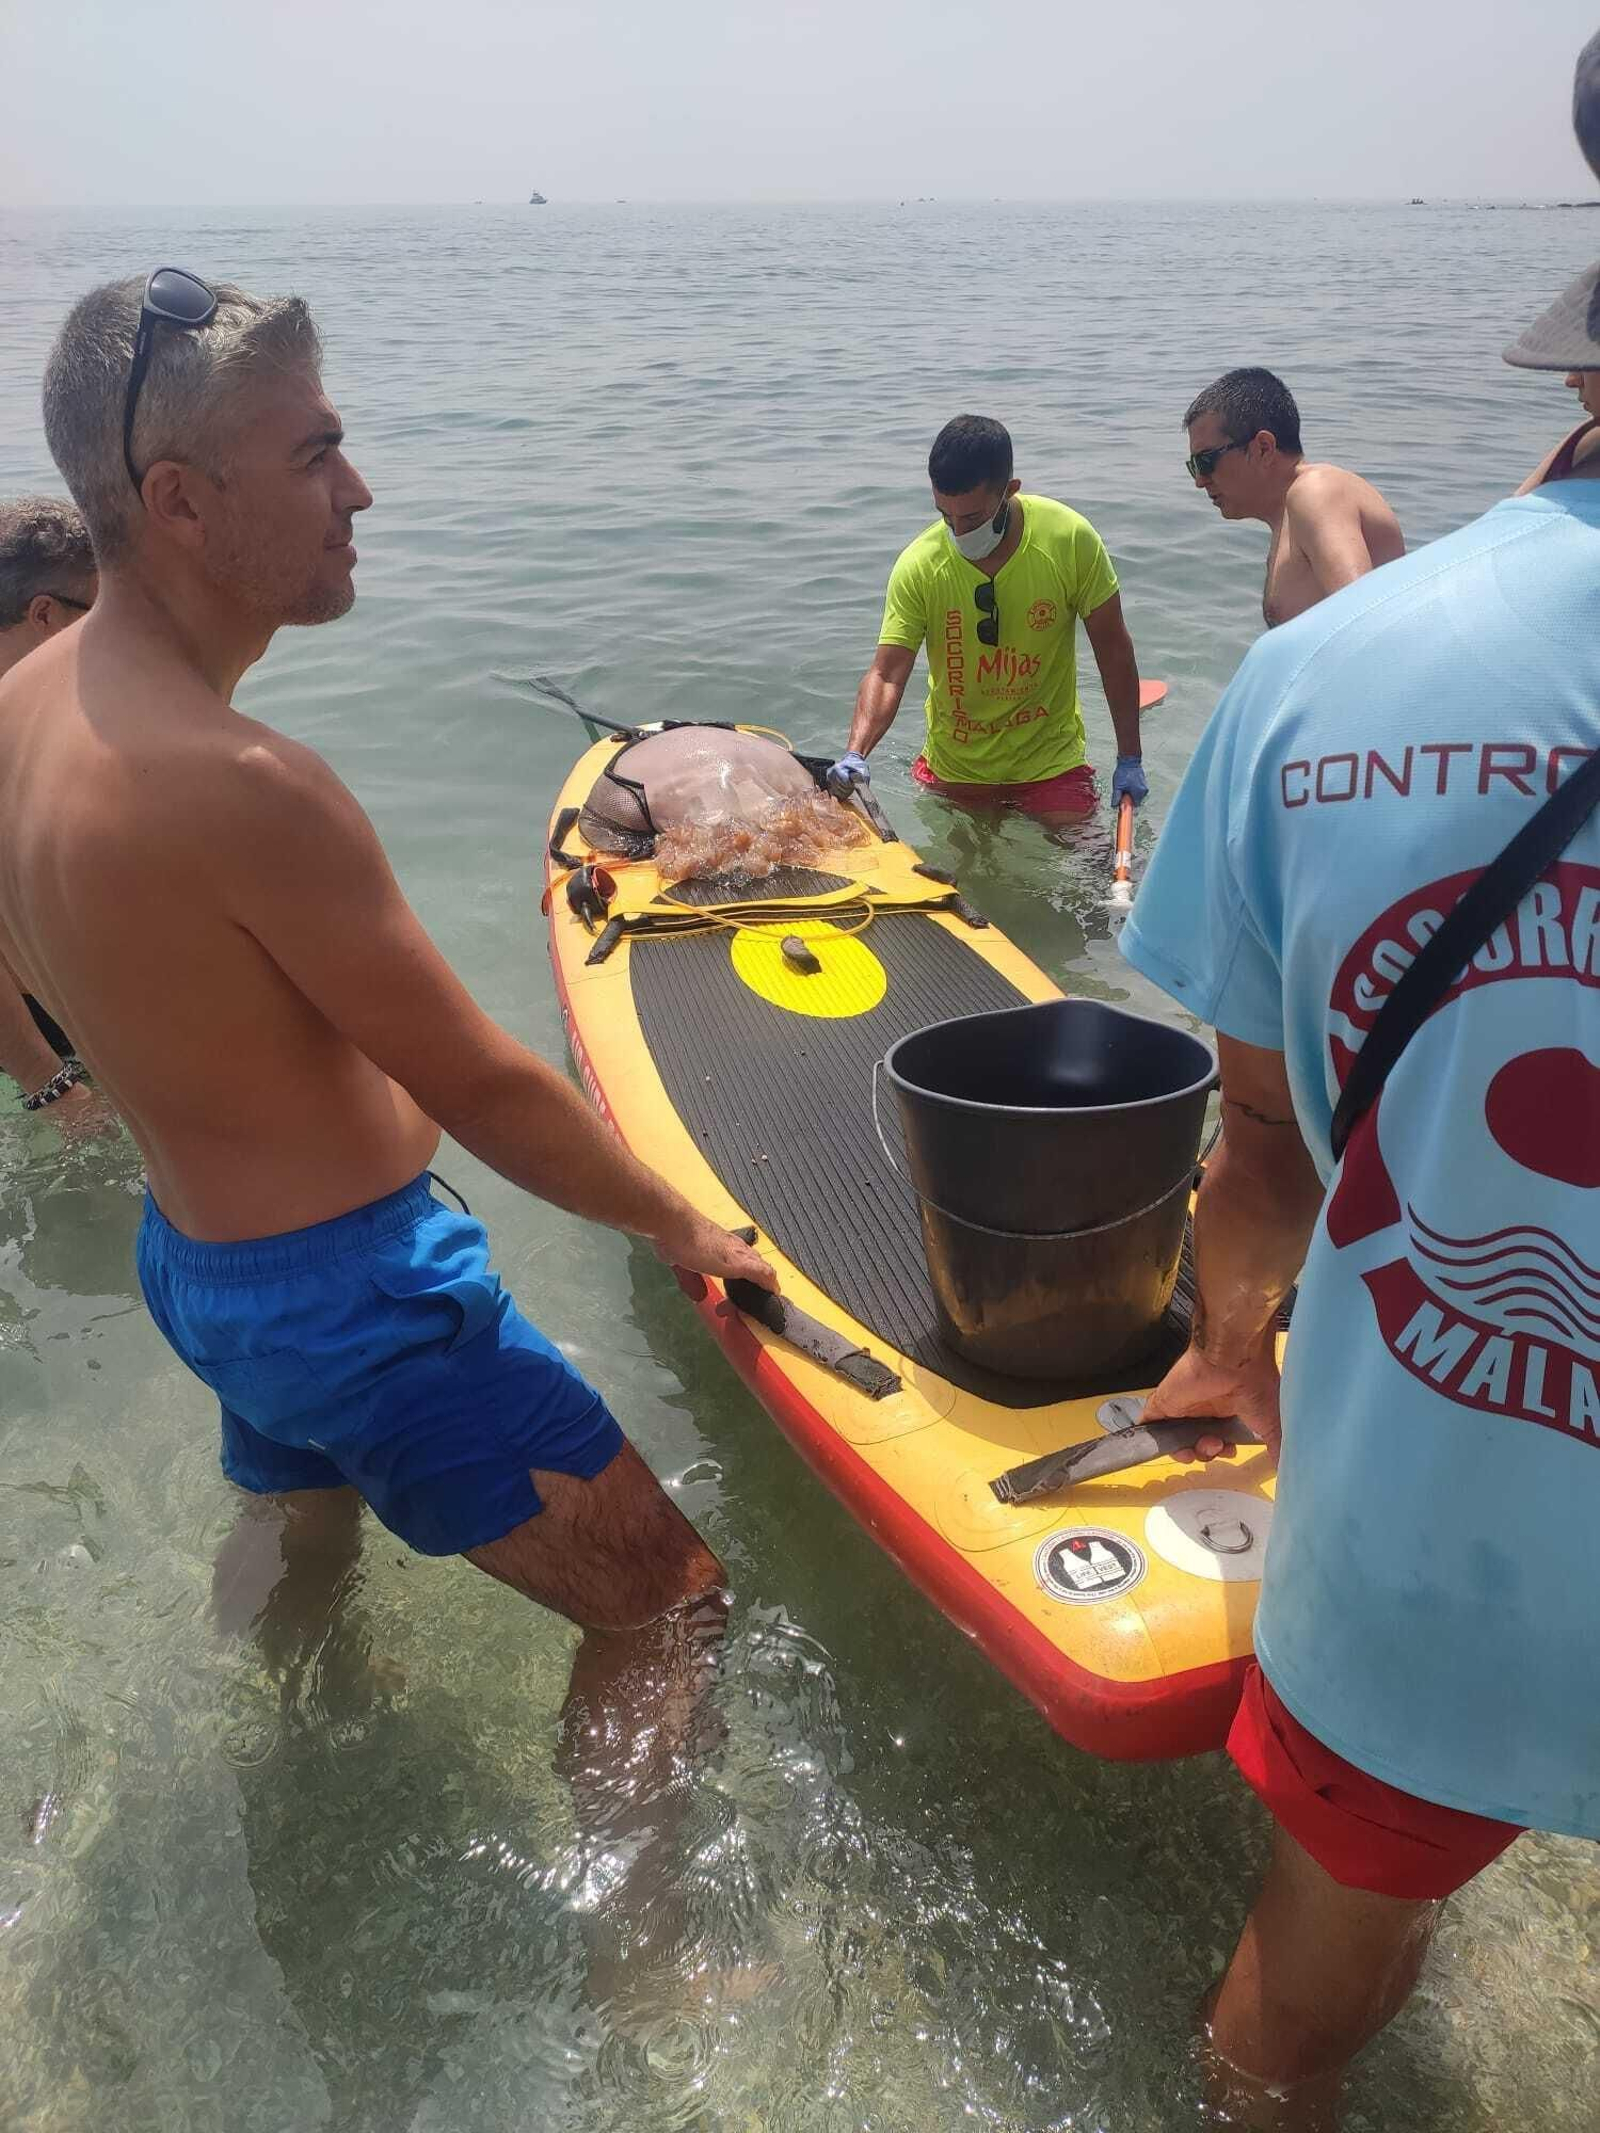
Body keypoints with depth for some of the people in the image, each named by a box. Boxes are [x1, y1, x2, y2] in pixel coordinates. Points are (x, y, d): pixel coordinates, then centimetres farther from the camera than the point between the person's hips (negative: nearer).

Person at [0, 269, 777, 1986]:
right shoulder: (237, 786, -30)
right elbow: (478, 1088, -23)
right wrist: (681, 1228, -8)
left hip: (191, 1251, 10)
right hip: (352, 1295, -10)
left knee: (299, 1532, 38)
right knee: (666, 1603, 5)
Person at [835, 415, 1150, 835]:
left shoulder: (1070, 539, -17)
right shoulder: (918, 566, -17)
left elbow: (1112, 648, -8)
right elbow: (886, 675, -19)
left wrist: (1130, 758, -5)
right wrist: (855, 755, -38)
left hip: (1050, 764, -1)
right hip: (952, 767, 1)